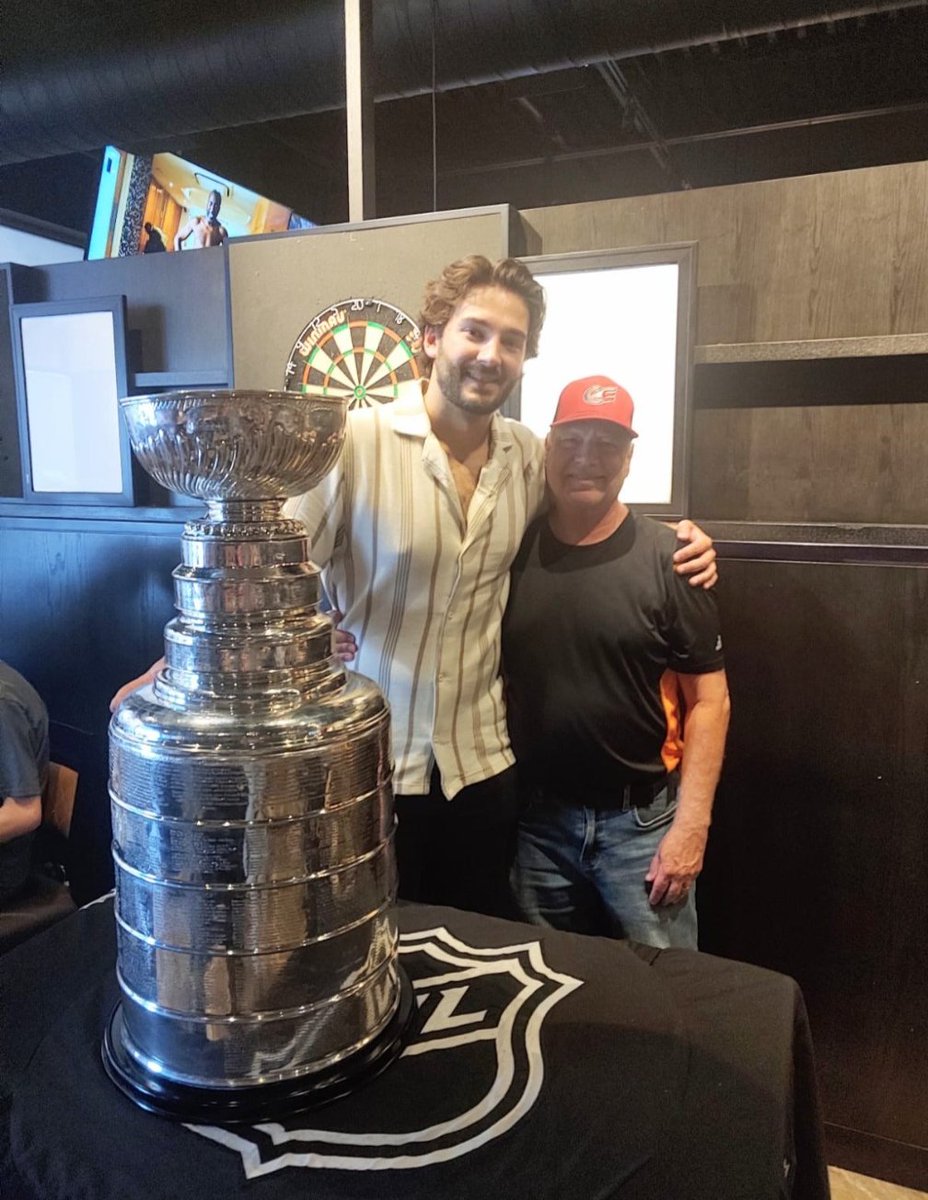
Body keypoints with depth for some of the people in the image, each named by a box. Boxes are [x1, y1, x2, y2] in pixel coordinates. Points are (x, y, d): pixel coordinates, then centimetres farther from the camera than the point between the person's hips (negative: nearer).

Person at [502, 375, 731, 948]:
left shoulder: (668, 558, -10)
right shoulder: (514, 551, -2)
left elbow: (708, 699, -8)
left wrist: (691, 825, -11)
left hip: (641, 820, -3)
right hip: (535, 819, 3)